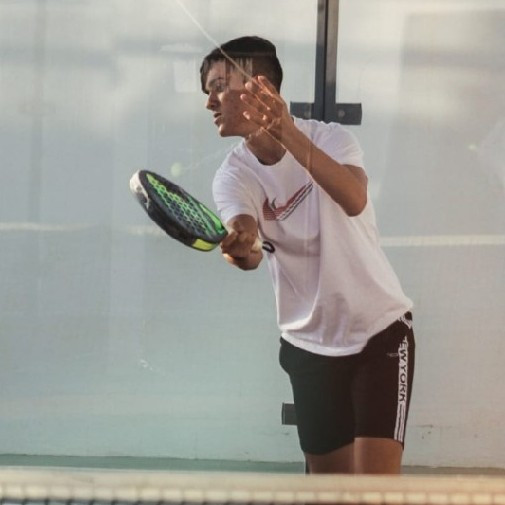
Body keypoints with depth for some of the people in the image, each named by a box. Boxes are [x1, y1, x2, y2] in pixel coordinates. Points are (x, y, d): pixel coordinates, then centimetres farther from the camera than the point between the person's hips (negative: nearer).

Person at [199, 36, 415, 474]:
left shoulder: (329, 138, -13)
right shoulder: (234, 175, -6)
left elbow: (354, 200, -35)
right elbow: (247, 244, -26)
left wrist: (289, 135, -49)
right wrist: (240, 247, -51)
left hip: (379, 331, -3)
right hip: (309, 345, 4)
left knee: (375, 485, -13)